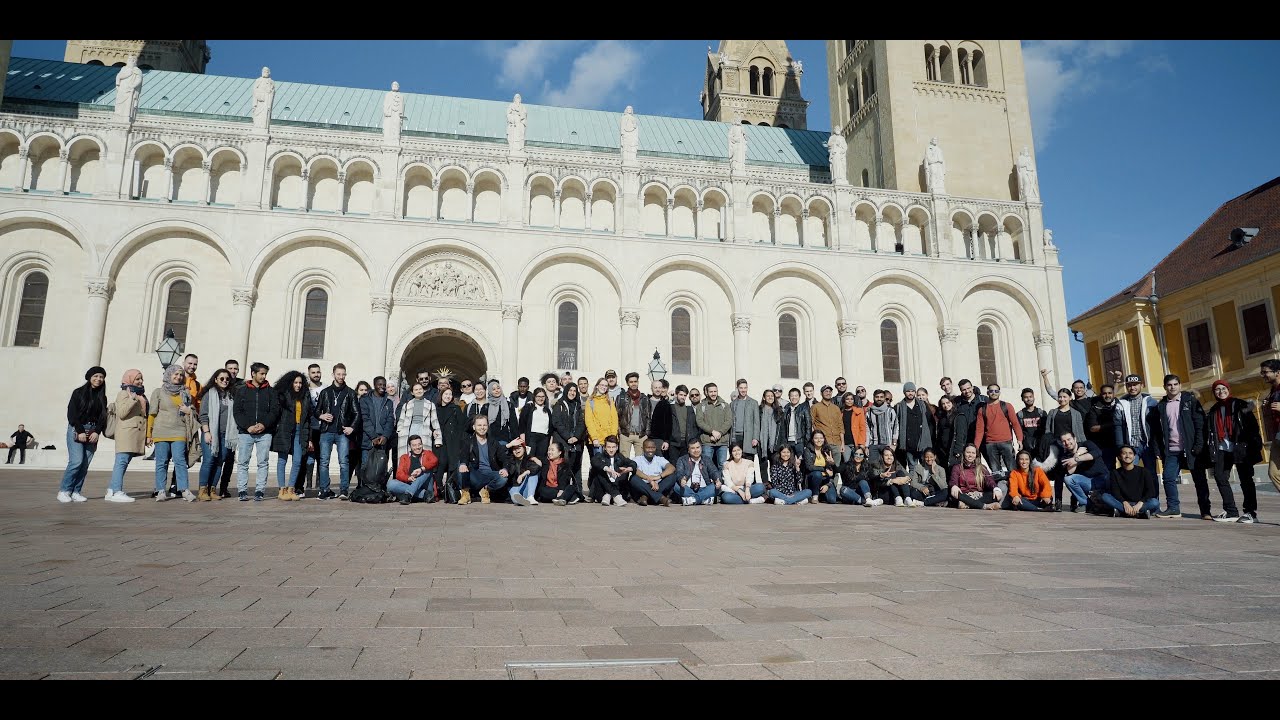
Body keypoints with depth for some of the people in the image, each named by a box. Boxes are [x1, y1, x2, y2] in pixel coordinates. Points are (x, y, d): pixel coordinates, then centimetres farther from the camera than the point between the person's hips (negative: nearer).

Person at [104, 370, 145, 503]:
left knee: (123, 462, 7)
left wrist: (147, 435, 25)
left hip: (136, 434, 8)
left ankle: (111, 491, 10)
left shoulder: (140, 395, 21)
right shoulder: (124, 394, -4)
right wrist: (132, 399, -20)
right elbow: (121, 413, -14)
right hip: (126, 433, -8)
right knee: (122, 461, -12)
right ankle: (117, 492, -14)